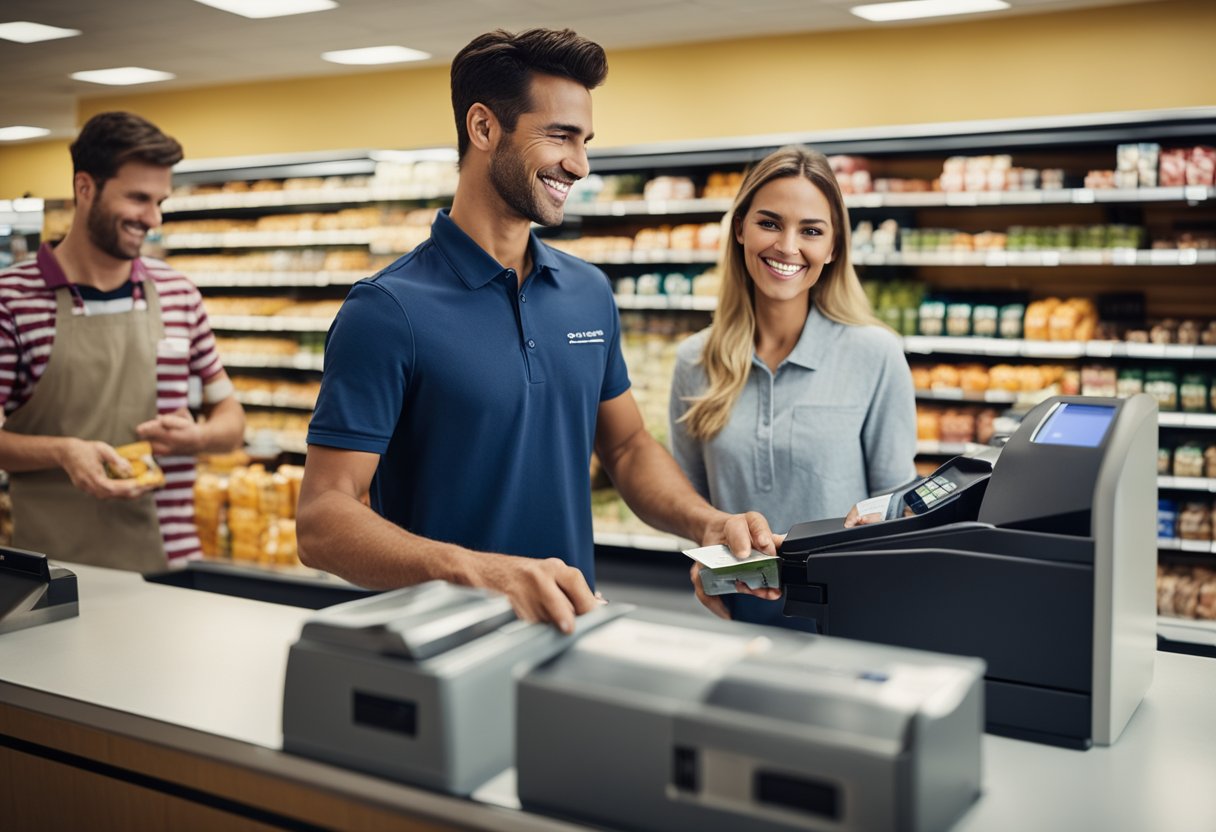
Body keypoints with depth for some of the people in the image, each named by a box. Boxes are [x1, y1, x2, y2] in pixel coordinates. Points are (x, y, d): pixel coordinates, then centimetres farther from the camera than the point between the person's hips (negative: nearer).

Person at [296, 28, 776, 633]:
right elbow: (322, 520, -15)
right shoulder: (388, 311, -11)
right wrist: (475, 570, -31)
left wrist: (709, 523, -1)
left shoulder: (591, 293, 8)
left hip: (575, 628, 4)